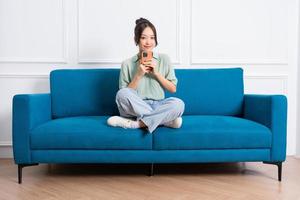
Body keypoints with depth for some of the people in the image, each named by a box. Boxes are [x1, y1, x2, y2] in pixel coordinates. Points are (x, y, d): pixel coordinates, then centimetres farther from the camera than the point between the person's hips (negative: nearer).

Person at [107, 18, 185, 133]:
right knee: (122, 94, -33)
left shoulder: (164, 59, 8)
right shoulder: (127, 64, 4)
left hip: (158, 106, 0)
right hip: (135, 108, 0)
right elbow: (124, 95, -1)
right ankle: (166, 119, -25)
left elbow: (173, 89, 6)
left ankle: (134, 124, -25)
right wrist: (138, 75, -11)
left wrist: (156, 73, -7)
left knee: (178, 103, -30)